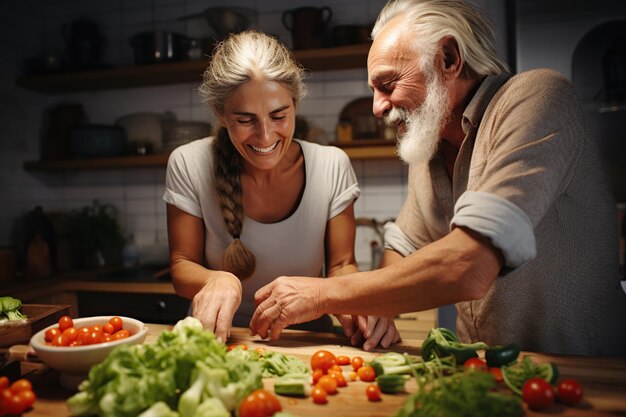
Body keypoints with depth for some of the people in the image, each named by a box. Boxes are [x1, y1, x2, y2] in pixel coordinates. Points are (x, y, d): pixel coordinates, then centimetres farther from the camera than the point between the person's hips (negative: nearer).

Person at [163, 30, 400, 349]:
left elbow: (341, 265, -3)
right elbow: (182, 265, -5)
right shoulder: (188, 165, -13)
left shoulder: (332, 166, -10)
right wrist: (217, 279, -28)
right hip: (222, 338, 0)